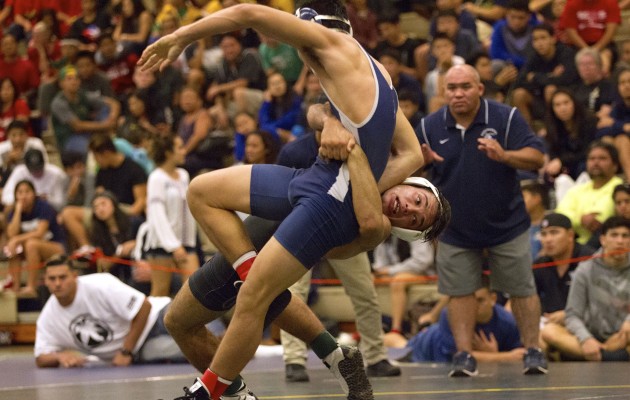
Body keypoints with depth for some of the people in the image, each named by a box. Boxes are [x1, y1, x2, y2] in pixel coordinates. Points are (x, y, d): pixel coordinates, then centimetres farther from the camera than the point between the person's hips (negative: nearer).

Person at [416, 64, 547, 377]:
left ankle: (533, 351, 13)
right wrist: (420, 160, -19)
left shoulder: (506, 118, -9)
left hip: (506, 222, -2)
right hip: (455, 228, 2)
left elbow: (536, 158, -13)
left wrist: (503, 155, -32)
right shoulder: (430, 126, -1)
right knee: (459, 291, 1)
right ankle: (464, 354, 8)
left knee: (521, 289, 1)